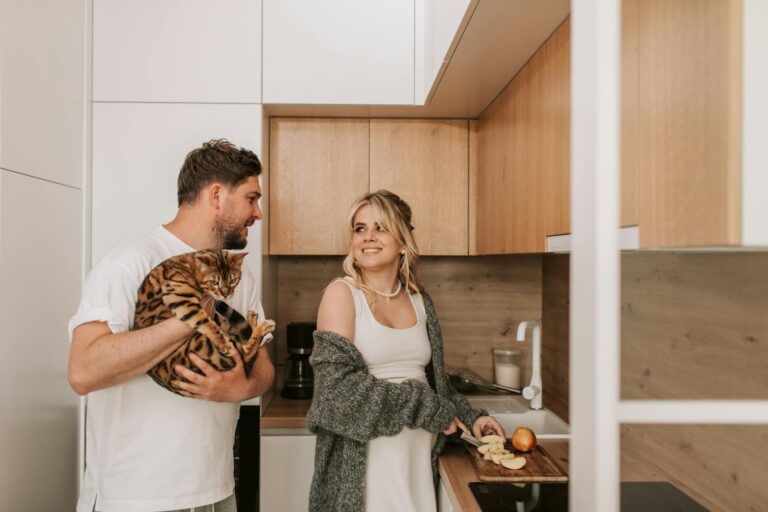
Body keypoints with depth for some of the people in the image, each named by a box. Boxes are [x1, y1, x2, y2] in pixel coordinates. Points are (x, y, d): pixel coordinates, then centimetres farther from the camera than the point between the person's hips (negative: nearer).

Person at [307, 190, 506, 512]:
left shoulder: (419, 301, 7)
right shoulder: (341, 294, -8)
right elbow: (339, 383, -18)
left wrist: (469, 418, 4)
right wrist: (426, 408, -15)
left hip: (419, 454, 5)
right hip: (364, 458, -5)